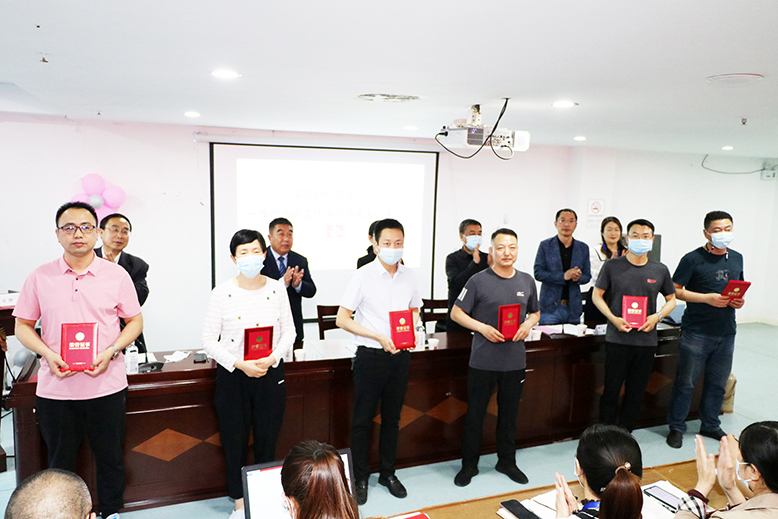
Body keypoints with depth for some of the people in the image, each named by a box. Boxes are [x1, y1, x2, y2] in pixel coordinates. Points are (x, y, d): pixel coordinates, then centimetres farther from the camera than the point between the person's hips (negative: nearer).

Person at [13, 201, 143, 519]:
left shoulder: (116, 275, 0)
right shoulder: (40, 278, 3)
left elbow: (135, 320, 3)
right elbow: (22, 326, 7)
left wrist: (111, 352, -12)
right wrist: (47, 354, -11)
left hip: (107, 385, -1)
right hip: (54, 388, 1)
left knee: (110, 459, 12)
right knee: (60, 463, 15)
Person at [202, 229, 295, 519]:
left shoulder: (277, 289, 0)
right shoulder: (222, 293, -6)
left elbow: (289, 331, 2)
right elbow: (209, 338, -7)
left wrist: (272, 359, -15)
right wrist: (239, 364, -17)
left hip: (270, 373, 1)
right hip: (232, 375, -1)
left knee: (267, 440, 12)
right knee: (235, 441, 10)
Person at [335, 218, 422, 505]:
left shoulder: (409, 276, 3)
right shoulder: (363, 276, -11)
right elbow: (342, 319, -12)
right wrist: (379, 337, -19)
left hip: (400, 356, 4)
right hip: (370, 356, -4)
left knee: (392, 417, 16)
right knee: (362, 419, 7)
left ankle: (388, 473, 33)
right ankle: (360, 478, 24)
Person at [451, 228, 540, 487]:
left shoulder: (527, 281, 6)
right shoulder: (478, 281, -7)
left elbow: (535, 313, 19)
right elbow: (456, 313, -5)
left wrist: (528, 325, -3)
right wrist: (483, 328, -17)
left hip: (515, 360, 4)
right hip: (483, 360, -3)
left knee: (509, 414, 16)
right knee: (475, 414, 6)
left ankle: (507, 461, 35)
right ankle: (469, 465, 23)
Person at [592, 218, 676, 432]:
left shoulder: (660, 270, 5)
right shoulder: (612, 266, -2)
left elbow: (671, 299, 15)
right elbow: (596, 295, 4)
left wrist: (657, 316, -5)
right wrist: (614, 319, -11)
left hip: (647, 340, 3)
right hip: (617, 339, -2)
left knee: (636, 392, 12)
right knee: (611, 390, 3)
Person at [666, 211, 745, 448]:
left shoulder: (737, 258, 12)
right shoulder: (693, 259, -8)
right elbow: (676, 291, -10)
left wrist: (739, 300, 0)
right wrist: (708, 298, -19)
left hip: (726, 332, 6)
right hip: (697, 332, -6)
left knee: (717, 384, 15)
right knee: (686, 382, 1)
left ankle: (710, 425, 32)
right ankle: (676, 427, 14)